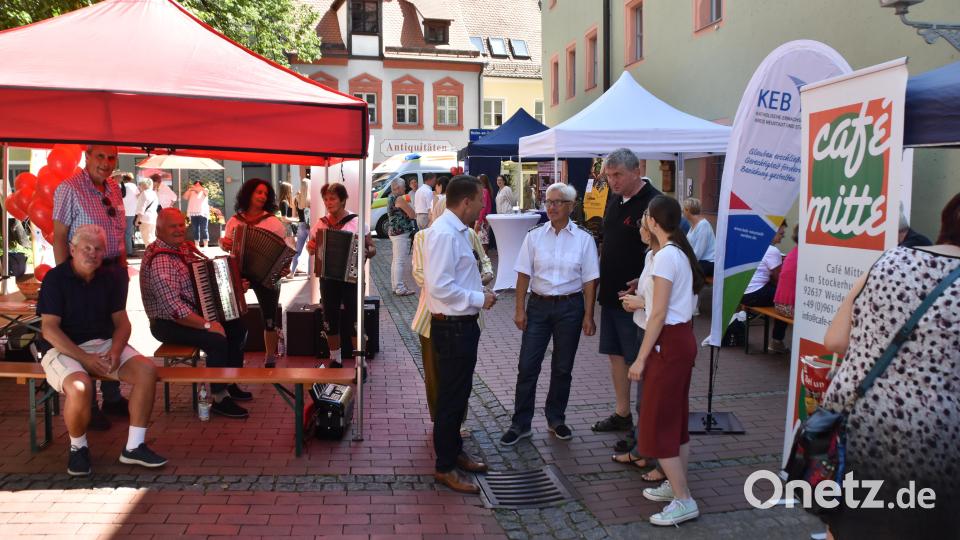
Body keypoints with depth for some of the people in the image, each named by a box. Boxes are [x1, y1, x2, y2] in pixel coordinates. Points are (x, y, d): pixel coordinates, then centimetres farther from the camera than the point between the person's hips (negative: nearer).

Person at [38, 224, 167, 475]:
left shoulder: (110, 277, 8)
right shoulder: (55, 278, -6)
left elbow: (122, 321, 7)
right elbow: (49, 329, -13)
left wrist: (115, 351, -14)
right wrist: (84, 358, -23)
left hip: (105, 345, 5)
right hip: (65, 349, -5)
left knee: (146, 370, -21)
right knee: (80, 387, -35)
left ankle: (134, 447, -11)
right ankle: (78, 448, -5)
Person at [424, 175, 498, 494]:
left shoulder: (457, 231, 10)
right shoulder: (444, 234, -21)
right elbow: (440, 286, -27)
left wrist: (480, 292, 7)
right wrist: (479, 299, -19)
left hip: (463, 324, 10)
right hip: (452, 327, -10)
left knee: (459, 393, 22)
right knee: (451, 397, 2)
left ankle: (454, 452, 39)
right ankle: (445, 468, 16)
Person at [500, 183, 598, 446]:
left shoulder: (584, 239, -3)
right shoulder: (534, 235, -1)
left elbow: (589, 281, -2)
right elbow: (524, 274, 0)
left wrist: (588, 316, -5)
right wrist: (520, 309, -4)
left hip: (570, 307, 0)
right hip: (538, 305, 1)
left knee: (562, 367, 12)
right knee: (527, 366, 1)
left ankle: (556, 419, 30)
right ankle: (520, 424, 14)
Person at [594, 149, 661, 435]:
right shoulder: (614, 197, 9)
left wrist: (641, 282, -26)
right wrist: (601, 280, 15)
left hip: (635, 295, -8)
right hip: (610, 292, 8)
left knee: (638, 360, 0)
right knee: (616, 354, 16)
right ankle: (622, 414, 29)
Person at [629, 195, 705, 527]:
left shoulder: (665, 256, -18)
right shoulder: (682, 251, 10)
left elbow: (658, 314, -20)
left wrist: (641, 358, -16)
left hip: (668, 341, -10)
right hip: (683, 337, 10)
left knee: (658, 422, -2)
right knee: (676, 416, 17)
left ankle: (684, 501, 2)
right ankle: (675, 485, 28)